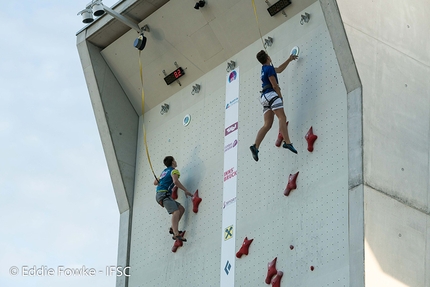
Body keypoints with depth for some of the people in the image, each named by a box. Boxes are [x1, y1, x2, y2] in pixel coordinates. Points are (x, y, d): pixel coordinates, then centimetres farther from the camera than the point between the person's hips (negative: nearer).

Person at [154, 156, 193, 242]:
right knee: (176, 212, -25)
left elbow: (155, 182, 37)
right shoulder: (174, 171, -1)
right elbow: (175, 181, -21)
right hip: (164, 194, -9)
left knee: (181, 209, 8)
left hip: (159, 195, 9)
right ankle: (176, 234, -43)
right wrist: (186, 190, -16)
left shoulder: (164, 171, 26)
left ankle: (173, 228, -2)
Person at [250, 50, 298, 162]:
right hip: (271, 94, -9)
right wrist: (280, 97, -1)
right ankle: (287, 142, -34)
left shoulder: (265, 69, 24)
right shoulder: (269, 69, -4)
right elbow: (275, 85, -9)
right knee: (282, 117, -18)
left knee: (267, 125, 0)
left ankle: (255, 146, -13)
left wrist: (289, 60, 44)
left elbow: (279, 70, 40)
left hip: (265, 97, 9)